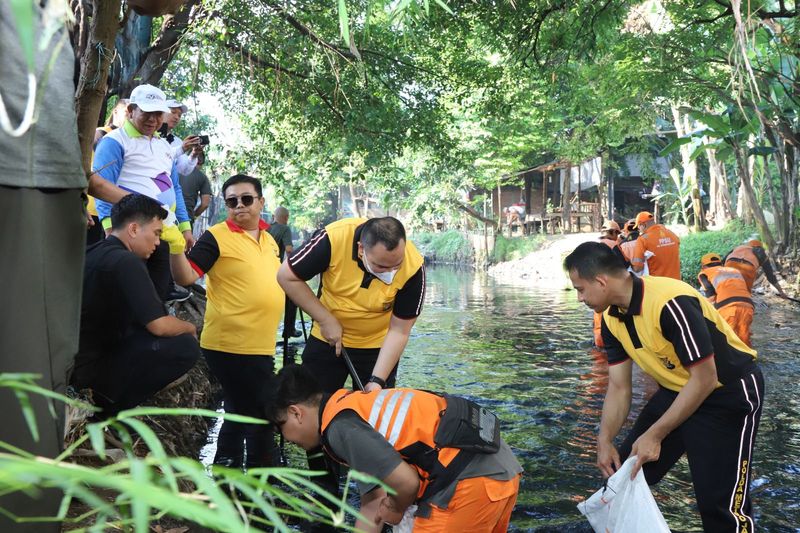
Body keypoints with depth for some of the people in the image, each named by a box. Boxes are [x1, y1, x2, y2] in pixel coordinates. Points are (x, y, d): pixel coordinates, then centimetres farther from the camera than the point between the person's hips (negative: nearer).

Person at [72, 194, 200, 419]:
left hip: (69, 361, 9)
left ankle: (106, 400, 9)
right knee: (185, 346, -16)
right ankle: (108, 407, -6)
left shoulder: (93, 253, 9)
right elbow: (159, 325, -22)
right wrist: (190, 328, -1)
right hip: (88, 369, -9)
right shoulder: (127, 261, -18)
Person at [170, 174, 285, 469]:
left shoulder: (268, 238, 14)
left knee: (240, 413, 17)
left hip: (259, 345, 8)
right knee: (260, 415, -2)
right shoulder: (217, 237, -10)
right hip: (231, 345, -8)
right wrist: (176, 246, -32)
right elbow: (187, 277, -19)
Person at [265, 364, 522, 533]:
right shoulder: (360, 410, 21)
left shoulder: (341, 427, -10)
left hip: (471, 481, -10)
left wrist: (397, 509, 5)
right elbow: (373, 506, 24)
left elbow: (406, 482, -17)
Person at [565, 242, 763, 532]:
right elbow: (618, 387, 1)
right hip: (676, 390, 8)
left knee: (721, 505, -10)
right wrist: (605, 440, -12)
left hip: (730, 393, -8)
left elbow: (704, 379, -27)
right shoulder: (612, 319, -6)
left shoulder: (671, 302, -31)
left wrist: (655, 435, -23)